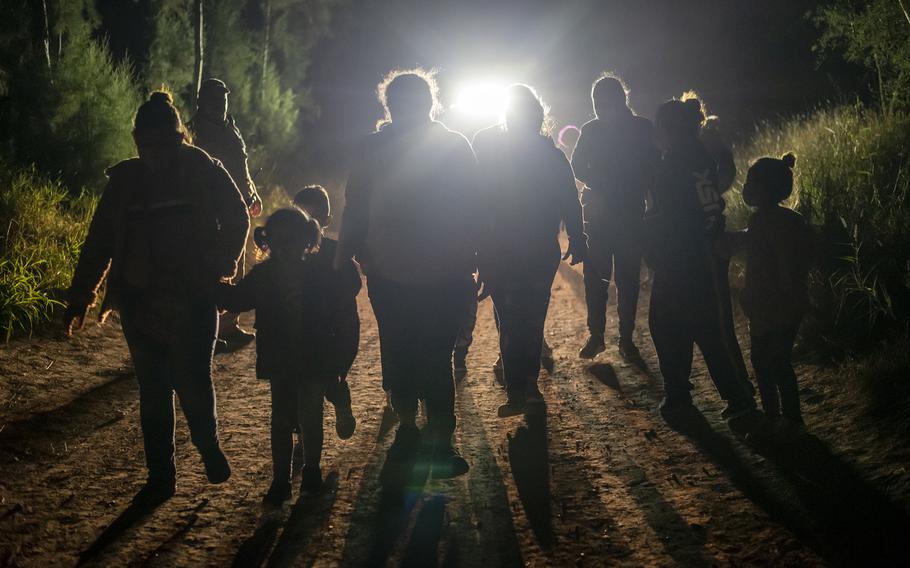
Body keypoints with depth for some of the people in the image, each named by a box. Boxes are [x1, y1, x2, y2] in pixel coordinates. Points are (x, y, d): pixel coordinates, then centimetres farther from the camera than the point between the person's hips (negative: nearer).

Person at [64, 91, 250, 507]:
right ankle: (160, 476, 18)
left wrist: (220, 266, -5)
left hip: (193, 300, -3)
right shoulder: (125, 180, 3)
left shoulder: (203, 171, -5)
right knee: (152, 392, 7)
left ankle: (208, 445, 24)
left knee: (193, 383, -7)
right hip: (140, 302, 3)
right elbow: (99, 241, 8)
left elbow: (237, 219, 6)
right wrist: (81, 297, 5)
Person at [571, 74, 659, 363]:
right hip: (598, 212, 1)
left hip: (630, 213, -1)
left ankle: (626, 339, 8)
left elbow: (652, 169, 2)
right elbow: (577, 165, 7)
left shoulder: (643, 129, -1)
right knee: (595, 276, 1)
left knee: (628, 278, 1)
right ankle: (595, 335, 12)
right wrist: (596, 186, -11)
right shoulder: (592, 129, 3)